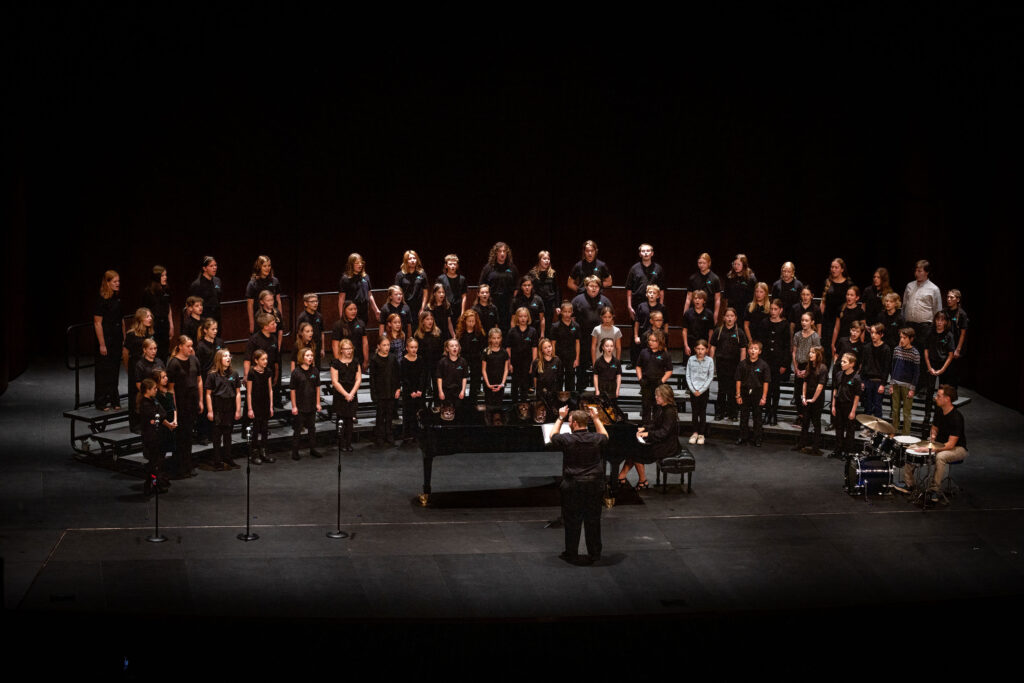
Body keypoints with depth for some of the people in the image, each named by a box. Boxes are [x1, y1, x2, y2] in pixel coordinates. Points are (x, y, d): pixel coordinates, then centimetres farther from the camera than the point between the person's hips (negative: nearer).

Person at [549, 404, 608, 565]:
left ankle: (571, 554, 14)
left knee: (572, 521, 7)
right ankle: (594, 554, 19)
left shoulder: (567, 440, -13)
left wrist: (560, 418, 14)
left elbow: (553, 436, 9)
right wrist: (596, 418, 23)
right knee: (593, 520, 11)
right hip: (594, 485, 3)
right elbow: (605, 436, 20)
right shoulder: (595, 439, -6)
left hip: (572, 486, -2)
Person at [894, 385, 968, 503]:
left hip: (957, 448, -8)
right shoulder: (939, 412, -1)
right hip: (940, 444, 8)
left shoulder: (956, 416, -25)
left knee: (940, 456, -40)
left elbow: (951, 444, -28)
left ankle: (934, 490, -28)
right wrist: (932, 436, -5)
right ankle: (908, 484, -1)